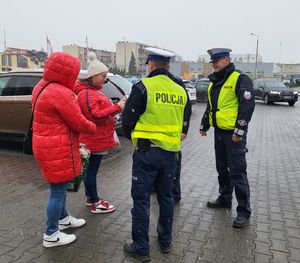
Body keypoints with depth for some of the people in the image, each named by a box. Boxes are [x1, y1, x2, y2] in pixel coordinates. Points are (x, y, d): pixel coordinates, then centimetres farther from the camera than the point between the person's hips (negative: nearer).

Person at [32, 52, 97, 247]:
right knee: (58, 190, 3)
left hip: (45, 143, 10)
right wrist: (93, 127, 1)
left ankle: (63, 219, 42)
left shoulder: (42, 86, 7)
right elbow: (80, 123, -17)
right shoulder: (61, 93, -24)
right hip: (57, 150, -10)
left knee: (60, 186, 24)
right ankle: (51, 235, 18)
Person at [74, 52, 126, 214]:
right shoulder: (87, 93, -19)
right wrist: (117, 107, -25)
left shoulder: (94, 90, 14)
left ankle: (90, 198, 32)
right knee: (92, 170, 1)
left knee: (91, 169, 18)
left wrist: (117, 106, 10)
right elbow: (95, 115, -27)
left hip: (97, 139, 10)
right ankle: (95, 204, 13)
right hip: (94, 140, -10)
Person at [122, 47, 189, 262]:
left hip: (147, 151, -5)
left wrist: (132, 136, 10)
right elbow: (181, 122, 12)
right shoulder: (180, 91, 6)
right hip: (170, 151, 6)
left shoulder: (144, 87, -12)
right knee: (166, 197, 18)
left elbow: (128, 119, -9)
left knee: (141, 199, 6)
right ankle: (166, 241, 33)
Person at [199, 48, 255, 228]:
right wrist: (204, 125, 21)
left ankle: (244, 211, 6)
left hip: (234, 134, -8)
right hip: (219, 132, 8)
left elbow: (248, 105, -17)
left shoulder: (240, 79, -11)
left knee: (238, 172, -5)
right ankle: (225, 199, 34)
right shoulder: (214, 82, 14)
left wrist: (240, 131, -20)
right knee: (222, 169, 18)